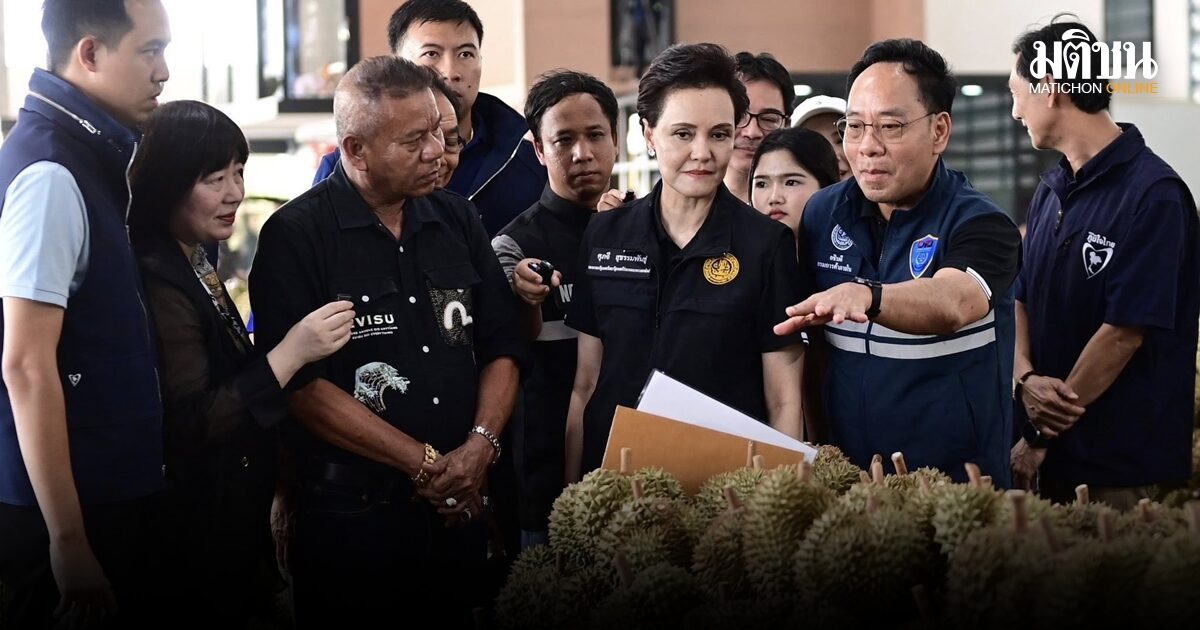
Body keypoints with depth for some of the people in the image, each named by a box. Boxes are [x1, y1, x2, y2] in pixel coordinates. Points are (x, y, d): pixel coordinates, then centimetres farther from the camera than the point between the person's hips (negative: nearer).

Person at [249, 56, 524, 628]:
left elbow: (502, 348, 11)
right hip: (349, 519, -5)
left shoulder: (457, 220, 10)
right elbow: (302, 386, -14)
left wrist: (480, 447, -7)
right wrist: (426, 463, -13)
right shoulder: (295, 236, -7)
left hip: (459, 510, 5)